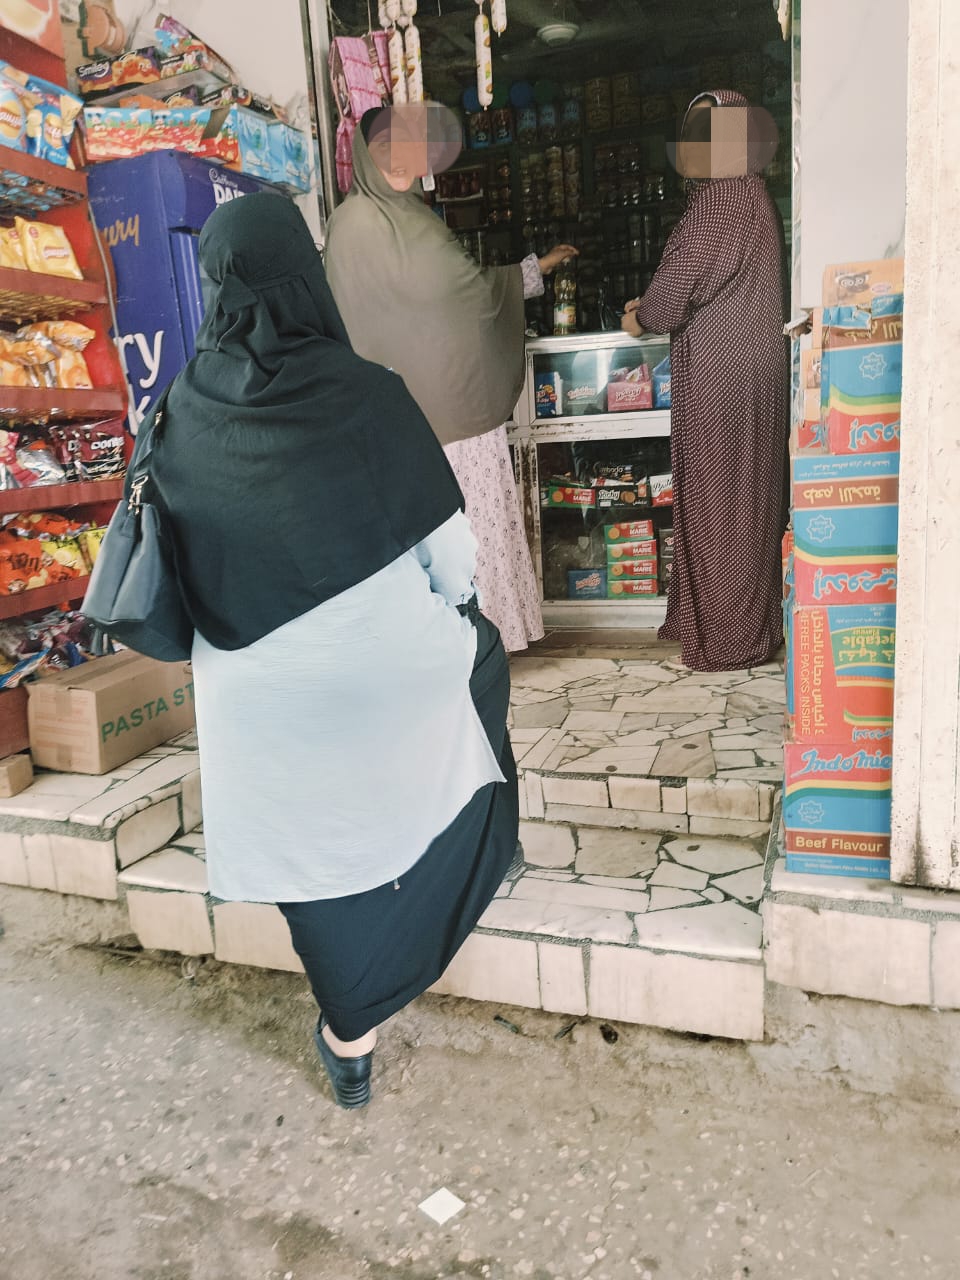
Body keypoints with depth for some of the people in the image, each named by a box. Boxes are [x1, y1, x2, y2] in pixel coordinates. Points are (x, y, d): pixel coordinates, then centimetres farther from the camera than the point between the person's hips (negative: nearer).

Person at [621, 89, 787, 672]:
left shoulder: (718, 209, -18)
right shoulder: (754, 199, 12)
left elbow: (672, 296, -17)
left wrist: (640, 318, 4)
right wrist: (652, 308, 13)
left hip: (721, 379, -9)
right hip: (754, 368, 9)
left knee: (719, 502, 0)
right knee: (744, 497, 15)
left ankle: (730, 635, 11)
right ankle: (746, 618, 28)